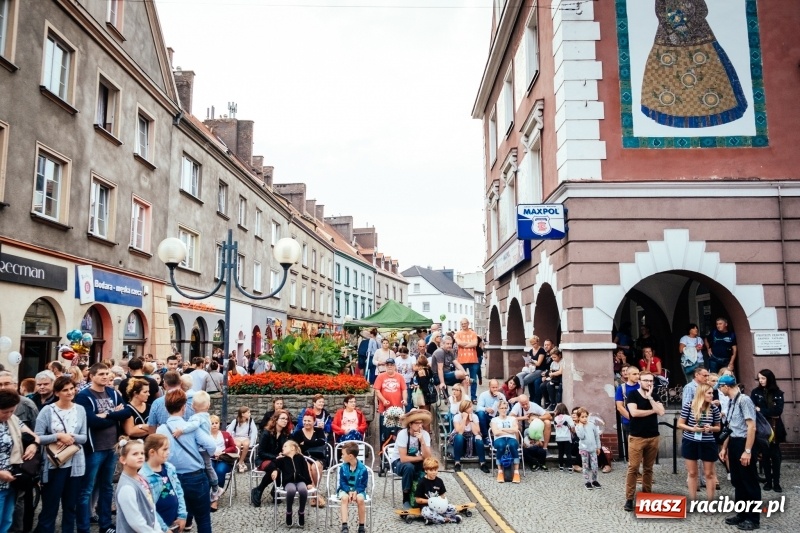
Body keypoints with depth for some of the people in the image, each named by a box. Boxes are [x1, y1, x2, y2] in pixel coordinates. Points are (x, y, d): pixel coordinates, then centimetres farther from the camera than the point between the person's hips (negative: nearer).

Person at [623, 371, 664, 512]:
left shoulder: (655, 396, 9)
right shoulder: (633, 394, -3)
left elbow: (661, 412, -6)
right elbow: (634, 412, -16)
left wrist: (649, 397, -11)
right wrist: (652, 411, -6)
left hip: (653, 437, 4)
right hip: (636, 437, -4)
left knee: (648, 468, 11)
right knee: (633, 467, -5)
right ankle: (629, 498, -1)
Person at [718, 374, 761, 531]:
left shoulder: (744, 400, -16)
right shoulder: (731, 402, 11)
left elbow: (751, 427, -19)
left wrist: (747, 451, -21)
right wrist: (724, 447, 20)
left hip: (743, 443, -9)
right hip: (733, 444, 9)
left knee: (750, 482, 3)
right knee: (737, 481, 15)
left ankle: (753, 519, 14)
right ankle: (741, 514, 26)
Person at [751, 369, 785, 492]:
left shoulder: (778, 393, 2)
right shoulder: (755, 392, 3)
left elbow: (778, 411, -9)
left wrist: (761, 410, -13)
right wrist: (770, 412, -14)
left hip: (774, 428, 0)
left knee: (775, 455, 1)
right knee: (765, 455, 4)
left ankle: (776, 482, 7)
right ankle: (768, 481, 12)